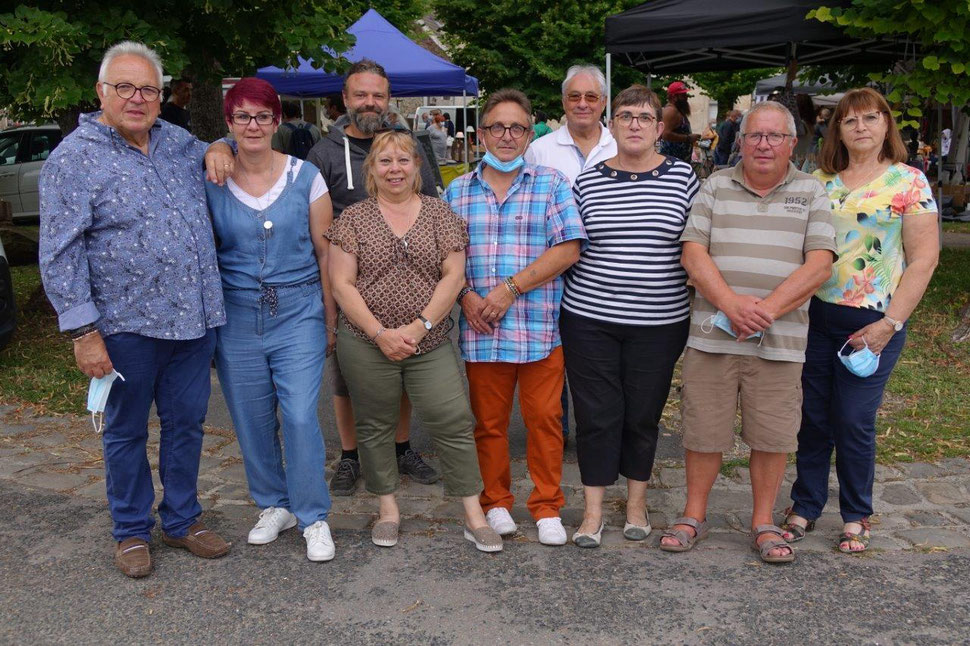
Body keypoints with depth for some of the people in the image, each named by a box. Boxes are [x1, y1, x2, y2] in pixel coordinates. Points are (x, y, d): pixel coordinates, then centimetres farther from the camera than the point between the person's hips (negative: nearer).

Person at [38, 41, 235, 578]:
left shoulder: (176, 141, 9)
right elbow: (61, 253, -10)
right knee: (126, 433, 11)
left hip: (194, 320, 5)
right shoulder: (74, 157, -8)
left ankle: (181, 520, 32)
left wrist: (218, 150, 5)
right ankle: (131, 531, 28)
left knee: (186, 424, 15)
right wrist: (82, 330, -15)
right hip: (126, 327, -5)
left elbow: (215, 152, 31)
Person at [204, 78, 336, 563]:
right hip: (236, 319, 2)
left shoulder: (305, 177, 0)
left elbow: (324, 250, 3)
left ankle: (313, 516, 9)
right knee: (251, 422, 9)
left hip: (298, 314, -2)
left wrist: (332, 318, 2)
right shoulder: (210, 183, 2)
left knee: (301, 416, -8)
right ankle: (273, 505, 29)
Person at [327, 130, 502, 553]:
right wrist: (380, 333, -12)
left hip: (430, 343, 0)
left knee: (454, 424, -3)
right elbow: (342, 284, -2)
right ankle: (388, 509, 28)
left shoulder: (439, 214, 5)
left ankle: (474, 516, 8)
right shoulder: (353, 218, 3)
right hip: (366, 344, 0)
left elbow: (453, 275, -1)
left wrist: (420, 326, -11)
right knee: (375, 427, 10)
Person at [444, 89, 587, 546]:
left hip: (541, 327, -2)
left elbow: (568, 249, -7)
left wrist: (511, 288, -13)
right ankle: (496, 501, 26)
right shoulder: (458, 192, 11)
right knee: (488, 420, 9)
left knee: (544, 417, 4)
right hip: (481, 327, 2)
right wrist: (465, 294, -8)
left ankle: (547, 507, 19)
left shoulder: (551, 184, 3)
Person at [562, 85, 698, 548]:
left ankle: (636, 502, 29)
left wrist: (704, 305, 3)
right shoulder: (586, 182, 3)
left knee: (643, 414, 10)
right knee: (596, 415, 4)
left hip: (659, 323, 0)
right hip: (589, 319, 0)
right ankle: (593, 511, 17)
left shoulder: (683, 178, 2)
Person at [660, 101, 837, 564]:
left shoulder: (811, 192, 8)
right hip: (711, 334, 0)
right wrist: (730, 302, -16)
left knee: (772, 435, 5)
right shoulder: (716, 186, 9)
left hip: (779, 341, 0)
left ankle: (763, 524, 22)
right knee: (704, 430, 6)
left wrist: (768, 308, -15)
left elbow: (819, 265, -3)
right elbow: (693, 254, 0)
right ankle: (694, 516, 23)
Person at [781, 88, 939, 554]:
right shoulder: (818, 182, 9)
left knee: (854, 422, 2)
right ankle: (805, 506, 24)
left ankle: (856, 517, 21)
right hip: (814, 316, 3)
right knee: (812, 418, 8)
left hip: (872, 322, -3)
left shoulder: (909, 182, -2)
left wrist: (889, 324, -11)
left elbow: (923, 259, -5)